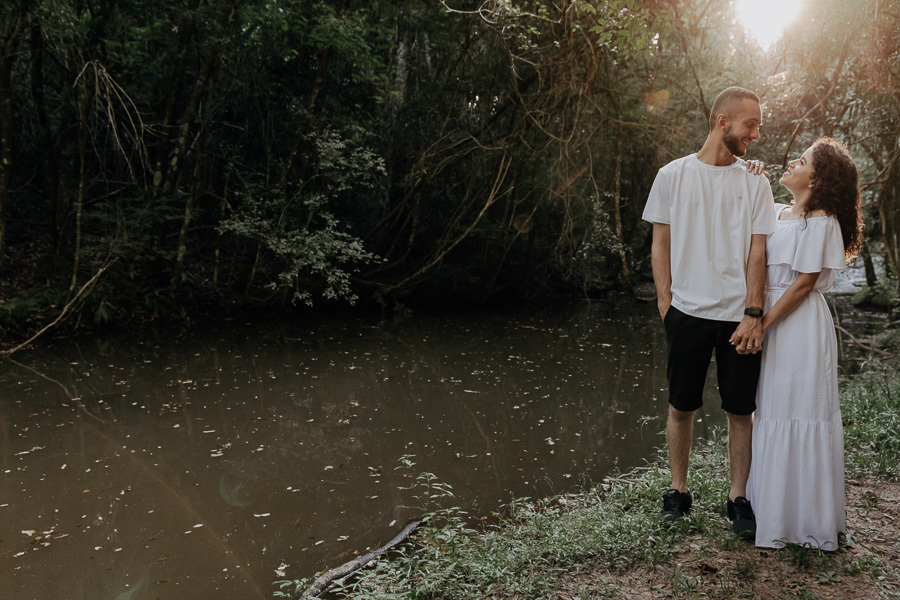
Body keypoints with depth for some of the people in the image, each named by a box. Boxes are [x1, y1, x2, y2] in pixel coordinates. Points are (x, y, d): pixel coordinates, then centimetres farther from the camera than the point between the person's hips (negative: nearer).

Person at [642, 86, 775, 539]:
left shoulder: (755, 185, 7)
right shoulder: (673, 175, 4)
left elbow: (757, 254, 2)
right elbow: (660, 246, 6)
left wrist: (753, 314, -8)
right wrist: (665, 303, -3)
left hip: (740, 317, 1)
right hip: (687, 311, -1)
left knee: (741, 411, 5)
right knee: (681, 407, 7)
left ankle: (738, 498, 19)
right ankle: (679, 491, 24)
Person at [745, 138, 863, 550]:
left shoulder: (821, 223, -12)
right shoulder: (777, 215, 12)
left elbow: (803, 285, -14)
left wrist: (761, 325, -16)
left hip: (801, 326, -8)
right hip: (773, 323, 8)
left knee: (798, 413, 0)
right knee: (771, 411, 13)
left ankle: (805, 518, 14)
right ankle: (772, 506, 27)